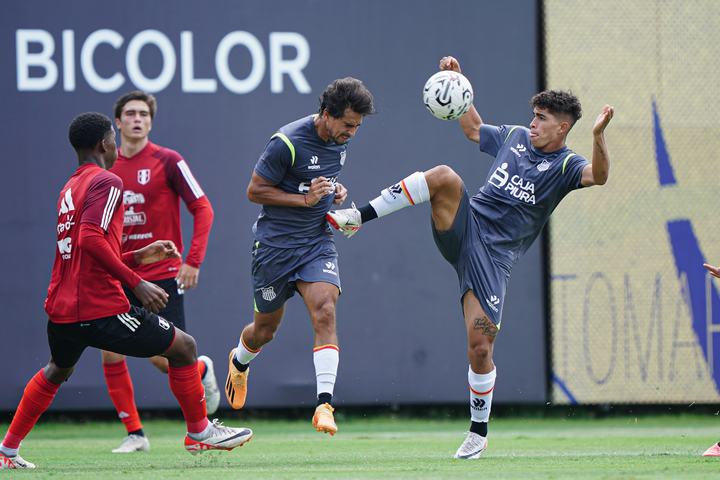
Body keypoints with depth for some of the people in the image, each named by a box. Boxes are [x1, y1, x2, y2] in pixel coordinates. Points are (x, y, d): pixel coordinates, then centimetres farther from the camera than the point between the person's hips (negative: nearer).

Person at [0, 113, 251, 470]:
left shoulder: (69, 189, 18)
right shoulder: (106, 182, -9)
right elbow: (91, 240, -24)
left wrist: (140, 256, 22)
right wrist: (136, 283, -22)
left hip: (60, 308, 9)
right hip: (99, 309, -9)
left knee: (56, 371, 34)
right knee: (183, 347, 4)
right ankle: (199, 433, 11)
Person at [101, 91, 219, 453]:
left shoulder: (167, 161, -6)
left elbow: (203, 209, -5)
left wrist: (193, 261, -14)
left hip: (163, 274, -4)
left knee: (164, 359, -7)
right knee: (110, 352, -7)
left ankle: (202, 369, 29)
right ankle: (134, 434, 3)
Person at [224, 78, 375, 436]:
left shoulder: (340, 139, 2)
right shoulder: (288, 142, -20)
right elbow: (254, 191, -14)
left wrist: (336, 191, 2)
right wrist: (305, 198, -22)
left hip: (317, 241, 4)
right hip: (275, 243, -4)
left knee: (325, 312, -20)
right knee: (265, 329, 10)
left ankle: (324, 405, -25)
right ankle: (239, 363, 47)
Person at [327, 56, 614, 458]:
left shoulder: (566, 166, -4)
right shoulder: (514, 137, 13)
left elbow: (597, 175, -27)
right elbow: (474, 128, 33)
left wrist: (599, 136, -44)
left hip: (494, 255, -4)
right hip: (464, 226, 4)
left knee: (480, 346, -8)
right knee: (444, 176, -26)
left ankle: (479, 432, 12)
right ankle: (359, 217, -22)